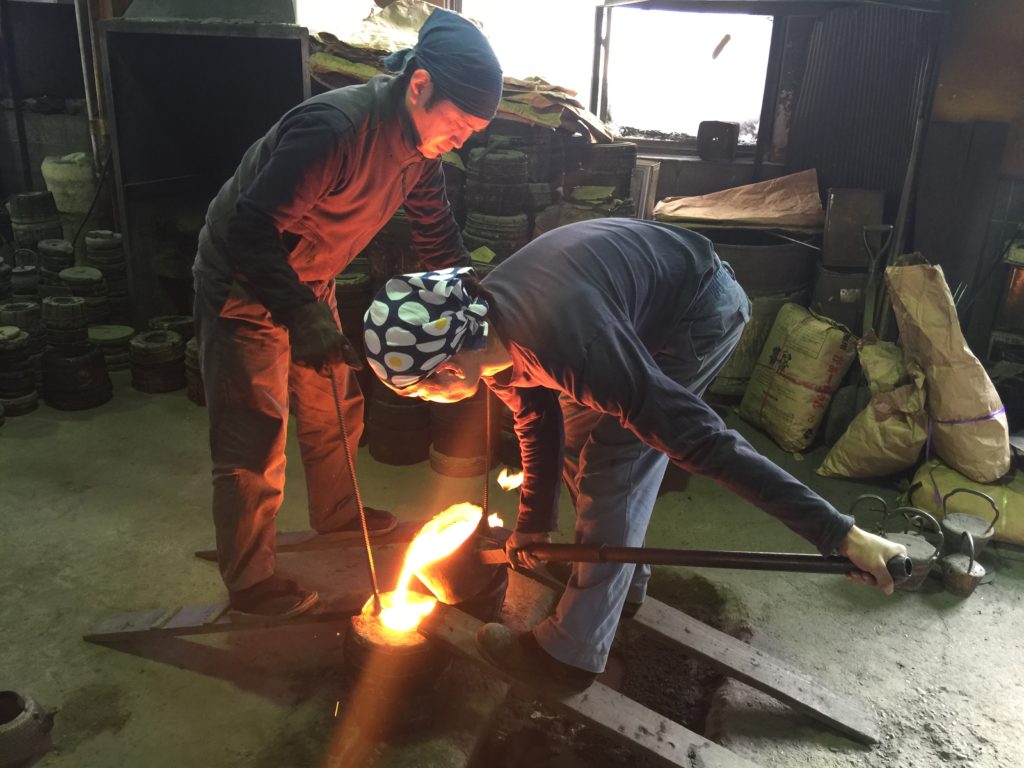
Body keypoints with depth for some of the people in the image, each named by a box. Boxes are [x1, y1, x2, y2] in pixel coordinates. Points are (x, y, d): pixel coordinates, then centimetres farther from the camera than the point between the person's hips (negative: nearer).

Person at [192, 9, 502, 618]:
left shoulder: (421, 140, -6)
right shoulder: (333, 129, -33)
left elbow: (437, 232, 6)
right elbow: (252, 230, -35)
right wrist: (301, 316, -44)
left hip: (309, 287, 8)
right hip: (244, 288, -8)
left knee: (337, 406, 19)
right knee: (254, 443, -1)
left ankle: (336, 511, 44)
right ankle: (251, 582, 17)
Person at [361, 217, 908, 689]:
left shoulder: (566, 348, -40)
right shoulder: (484, 332, -12)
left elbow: (705, 441, -39)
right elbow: (536, 421, 6)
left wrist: (839, 533, -35)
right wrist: (534, 521, 9)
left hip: (701, 310, -8)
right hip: (646, 302, 8)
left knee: (610, 468, -10)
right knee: (577, 439, 12)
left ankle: (574, 651, 4)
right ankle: (623, 576, 34)